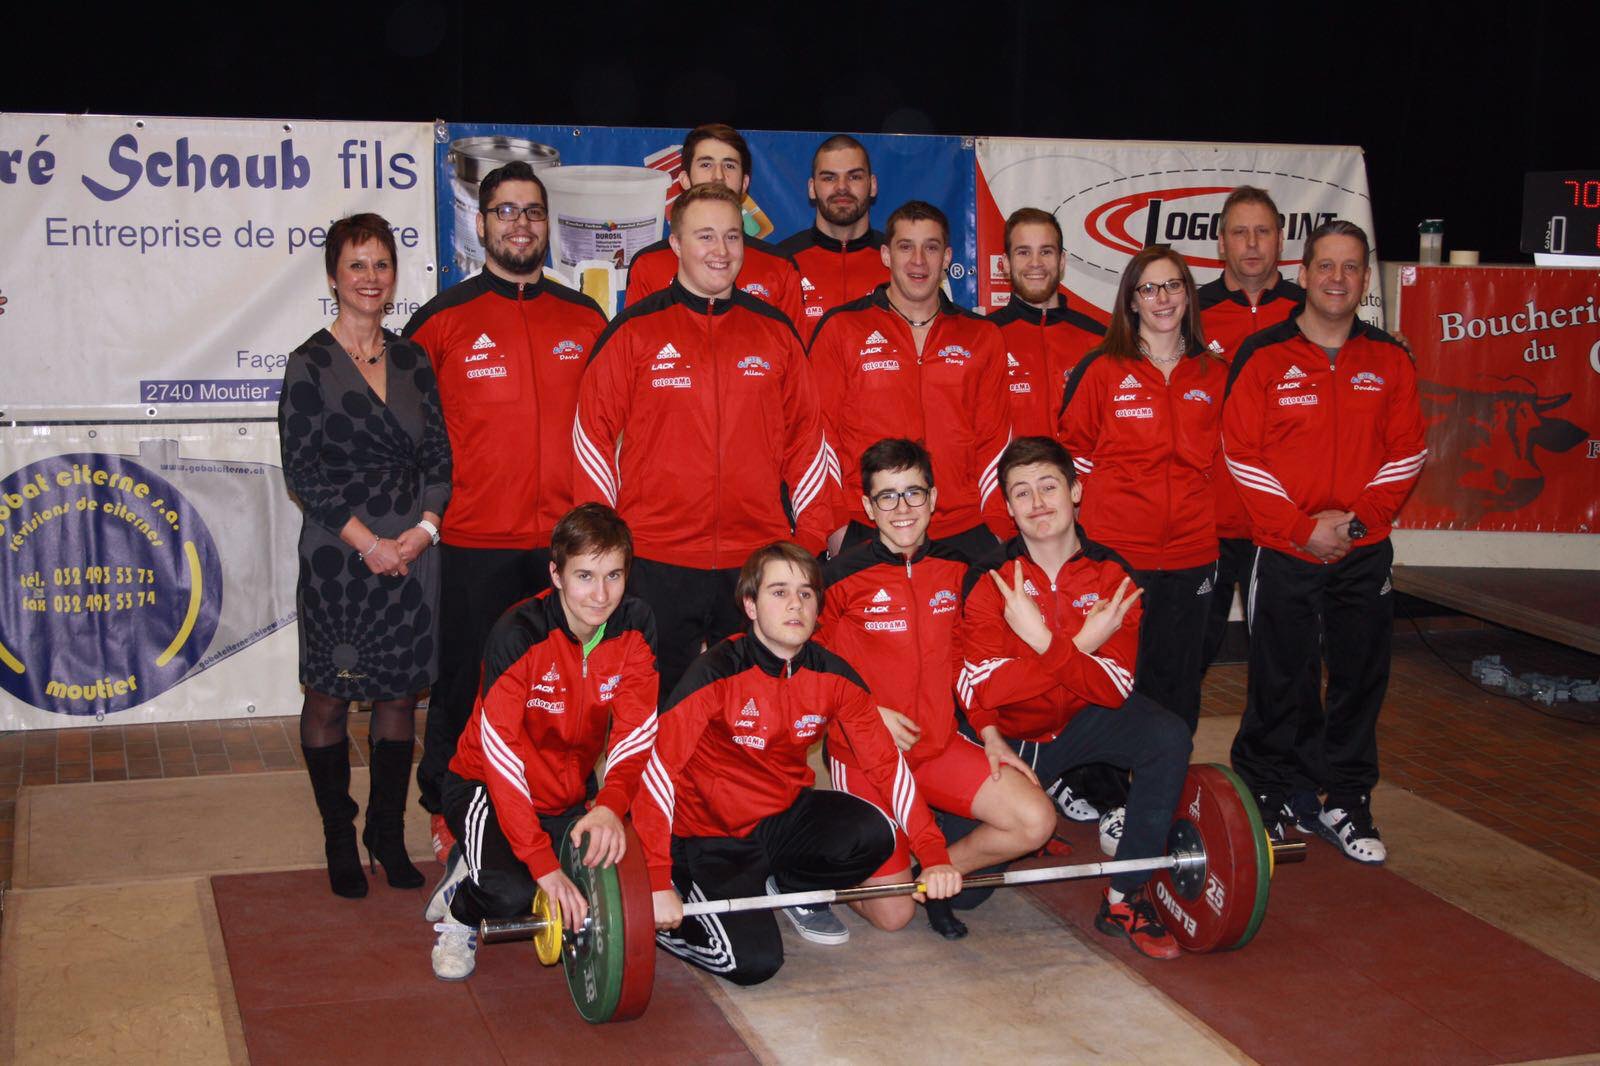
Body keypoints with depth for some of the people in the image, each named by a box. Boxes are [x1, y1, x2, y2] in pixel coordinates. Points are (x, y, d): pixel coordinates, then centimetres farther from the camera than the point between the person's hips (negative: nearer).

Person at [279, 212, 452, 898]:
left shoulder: (413, 360, 10)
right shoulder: (310, 364, -2)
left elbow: (440, 457, 8)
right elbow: (302, 471, -7)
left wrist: (424, 528, -7)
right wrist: (367, 542, -12)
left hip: (412, 553, 4)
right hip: (337, 557, -4)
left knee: (400, 694, 9)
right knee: (329, 698, 4)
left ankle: (388, 834, 22)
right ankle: (339, 841, 17)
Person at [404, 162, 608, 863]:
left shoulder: (586, 320, 10)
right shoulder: (442, 320, 2)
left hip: (567, 543, 2)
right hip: (473, 544, -2)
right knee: (465, 687, 6)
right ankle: (449, 820, 19)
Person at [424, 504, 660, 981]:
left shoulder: (635, 627, -12)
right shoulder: (518, 634, -26)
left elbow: (636, 731, -15)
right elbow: (502, 754, -30)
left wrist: (611, 803, -36)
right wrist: (544, 865, -36)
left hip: (574, 792, 5)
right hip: (486, 786, -5)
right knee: (513, 891, -30)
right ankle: (461, 909, 6)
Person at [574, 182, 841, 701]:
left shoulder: (775, 331, 9)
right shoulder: (633, 330, 1)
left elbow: (807, 438, 12)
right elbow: (593, 434, 2)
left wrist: (812, 535, 6)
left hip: (759, 559, 2)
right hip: (655, 562, -2)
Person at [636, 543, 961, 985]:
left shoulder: (833, 675, -8)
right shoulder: (718, 672, -23)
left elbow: (886, 763, -2)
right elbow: (659, 768, -27)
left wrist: (934, 856, -12)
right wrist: (657, 883, -34)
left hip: (785, 815, 5)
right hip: (712, 835, -5)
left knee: (875, 834, -23)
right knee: (754, 962, -24)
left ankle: (795, 891, 8)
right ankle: (660, 914, 6)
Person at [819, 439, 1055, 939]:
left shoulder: (953, 569, 3)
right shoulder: (842, 578, -13)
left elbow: (959, 662, 12)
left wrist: (990, 736, 4)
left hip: (939, 743, 5)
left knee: (1035, 822, -15)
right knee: (892, 914, -8)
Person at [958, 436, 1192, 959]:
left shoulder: (1111, 577, -11)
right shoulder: (990, 580, -16)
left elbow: (1115, 688, -20)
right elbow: (981, 687, -24)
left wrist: (1043, 641, -34)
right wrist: (1079, 647, -30)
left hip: (1080, 721, 1)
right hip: (1009, 734, -1)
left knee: (1168, 738, -30)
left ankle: (1124, 900, -16)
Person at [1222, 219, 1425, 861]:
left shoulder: (1390, 360, 6)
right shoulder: (1263, 356, -4)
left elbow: (1405, 454, 5)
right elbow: (1244, 457, -7)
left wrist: (1357, 517, -10)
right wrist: (1302, 528, -13)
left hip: (1364, 553, 3)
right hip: (1282, 552, -3)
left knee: (1360, 679, 8)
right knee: (1281, 685, 5)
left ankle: (1347, 802, 21)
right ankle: (1272, 797, 19)